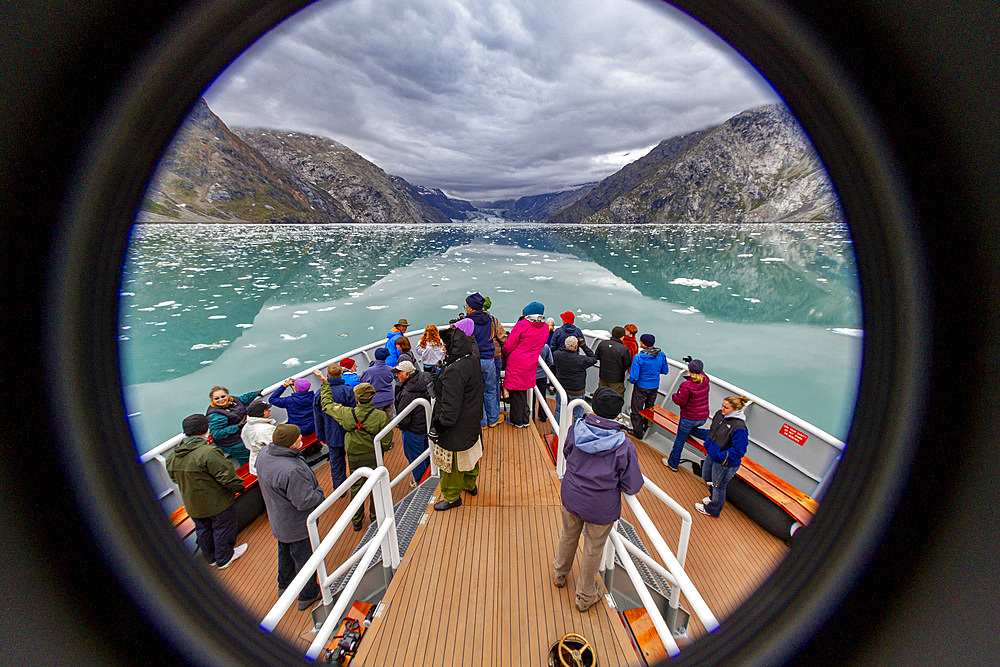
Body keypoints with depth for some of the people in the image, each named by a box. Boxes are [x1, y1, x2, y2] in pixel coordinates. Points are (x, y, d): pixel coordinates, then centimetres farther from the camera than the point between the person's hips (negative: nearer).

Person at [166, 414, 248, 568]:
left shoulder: (172, 455, -5)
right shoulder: (209, 452, -30)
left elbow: (174, 478, 11)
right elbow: (227, 476, -28)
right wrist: (239, 486, -11)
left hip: (192, 505, 8)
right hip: (216, 503, -7)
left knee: (203, 530, 25)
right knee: (223, 528, 13)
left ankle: (211, 558, 43)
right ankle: (224, 558, 29)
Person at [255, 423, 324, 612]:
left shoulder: (264, 453, -13)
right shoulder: (291, 471, -41)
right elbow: (304, 502, -34)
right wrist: (319, 491, -15)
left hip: (279, 520, 9)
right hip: (297, 525, -9)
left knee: (285, 552, 31)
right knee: (305, 557, 15)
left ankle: (284, 586, 55)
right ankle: (307, 596, 36)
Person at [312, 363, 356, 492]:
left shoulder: (319, 394, -5)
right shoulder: (347, 390, -17)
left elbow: (318, 419, 3)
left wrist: (321, 437, 14)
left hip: (332, 436, 3)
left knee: (335, 462, 16)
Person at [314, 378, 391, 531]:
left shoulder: (346, 414, -18)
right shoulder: (381, 416, -22)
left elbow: (327, 404, 1)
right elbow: (386, 442, -15)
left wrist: (324, 383, 11)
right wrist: (385, 448, 9)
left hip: (354, 457, 1)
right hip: (373, 456, -1)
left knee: (356, 487, 18)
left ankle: (356, 521, 33)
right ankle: (375, 517, 32)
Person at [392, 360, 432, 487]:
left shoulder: (407, 393, -32)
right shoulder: (425, 377, -10)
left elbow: (403, 417, -21)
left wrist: (401, 426, -1)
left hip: (414, 429, -8)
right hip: (428, 423, 8)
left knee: (414, 455, 14)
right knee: (426, 450, 27)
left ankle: (420, 482, 31)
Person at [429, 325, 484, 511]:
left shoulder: (454, 371, -30)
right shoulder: (473, 361, -5)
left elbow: (450, 405, -29)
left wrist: (438, 427, -20)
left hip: (456, 429, -9)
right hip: (472, 423, 9)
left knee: (451, 461, 11)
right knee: (469, 453, 26)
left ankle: (452, 497, 30)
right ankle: (470, 485, 47)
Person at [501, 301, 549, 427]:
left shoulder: (522, 324, -14)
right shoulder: (545, 328, 4)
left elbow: (508, 345, -10)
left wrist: (505, 356, 8)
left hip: (517, 363, -6)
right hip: (531, 365, 6)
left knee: (516, 391, 8)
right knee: (523, 391, 21)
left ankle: (517, 421, 20)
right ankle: (525, 419, 28)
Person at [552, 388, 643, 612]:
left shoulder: (576, 430, -17)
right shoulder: (624, 446, -25)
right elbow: (633, 486, -15)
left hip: (571, 498, 3)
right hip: (602, 508, -2)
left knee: (569, 536, 29)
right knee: (593, 549, 21)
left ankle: (559, 574, 56)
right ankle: (585, 596, 45)